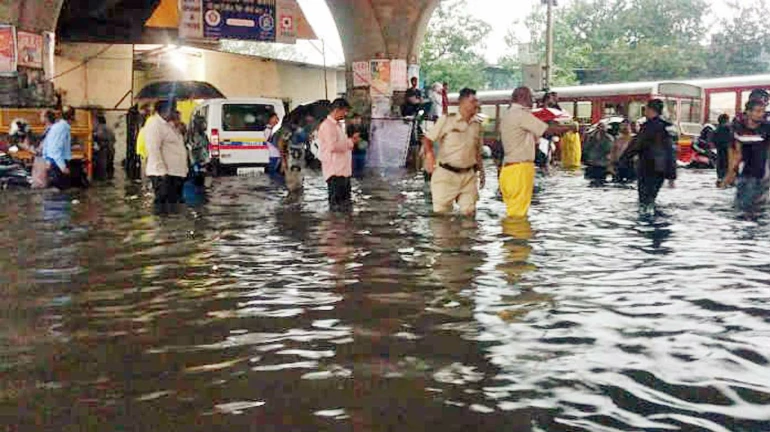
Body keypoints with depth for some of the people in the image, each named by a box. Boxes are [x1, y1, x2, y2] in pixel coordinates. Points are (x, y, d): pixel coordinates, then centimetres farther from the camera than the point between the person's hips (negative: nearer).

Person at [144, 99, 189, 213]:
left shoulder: (171, 125, 21)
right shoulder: (154, 124, -9)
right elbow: (154, 150, -18)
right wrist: (162, 172, -23)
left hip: (176, 173, 10)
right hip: (163, 175, -10)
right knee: (164, 207, -10)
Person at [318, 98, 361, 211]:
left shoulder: (338, 125, 18)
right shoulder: (327, 125, -14)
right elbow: (333, 146, -24)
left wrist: (351, 139, 7)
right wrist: (350, 142, -14)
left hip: (343, 170, 10)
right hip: (335, 171, -10)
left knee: (345, 200, 15)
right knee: (336, 202, -6)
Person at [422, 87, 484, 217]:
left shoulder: (477, 125, 10)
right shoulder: (447, 120, -6)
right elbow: (427, 139, -6)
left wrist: (481, 170, 16)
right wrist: (429, 154, -24)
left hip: (468, 175, 5)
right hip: (446, 174, -5)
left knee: (469, 211, 5)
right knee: (441, 212, -3)